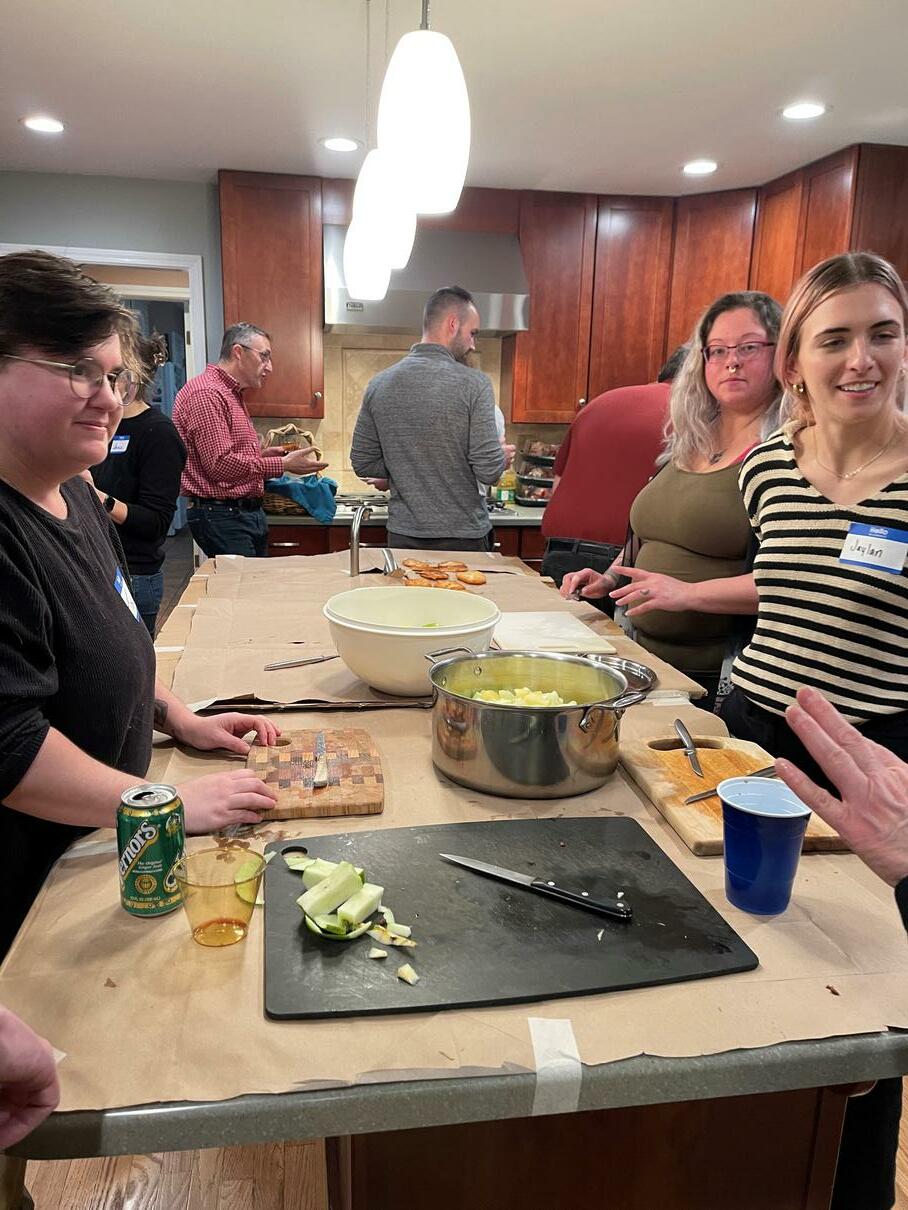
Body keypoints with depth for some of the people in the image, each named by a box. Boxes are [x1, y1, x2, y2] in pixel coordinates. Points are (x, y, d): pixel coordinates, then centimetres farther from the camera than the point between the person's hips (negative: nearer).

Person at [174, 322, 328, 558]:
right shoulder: (205, 394, -14)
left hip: (250, 512, 10)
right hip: (221, 514, -10)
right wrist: (283, 464, -18)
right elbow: (219, 464, -23)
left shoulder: (232, 395, 19)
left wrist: (262, 454, 8)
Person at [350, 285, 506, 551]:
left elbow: (362, 464, 4)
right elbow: (488, 471, -15)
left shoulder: (379, 384, 1)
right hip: (463, 538, -4)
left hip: (403, 537, 4)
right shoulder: (473, 383, -12)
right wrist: (502, 456, 6)